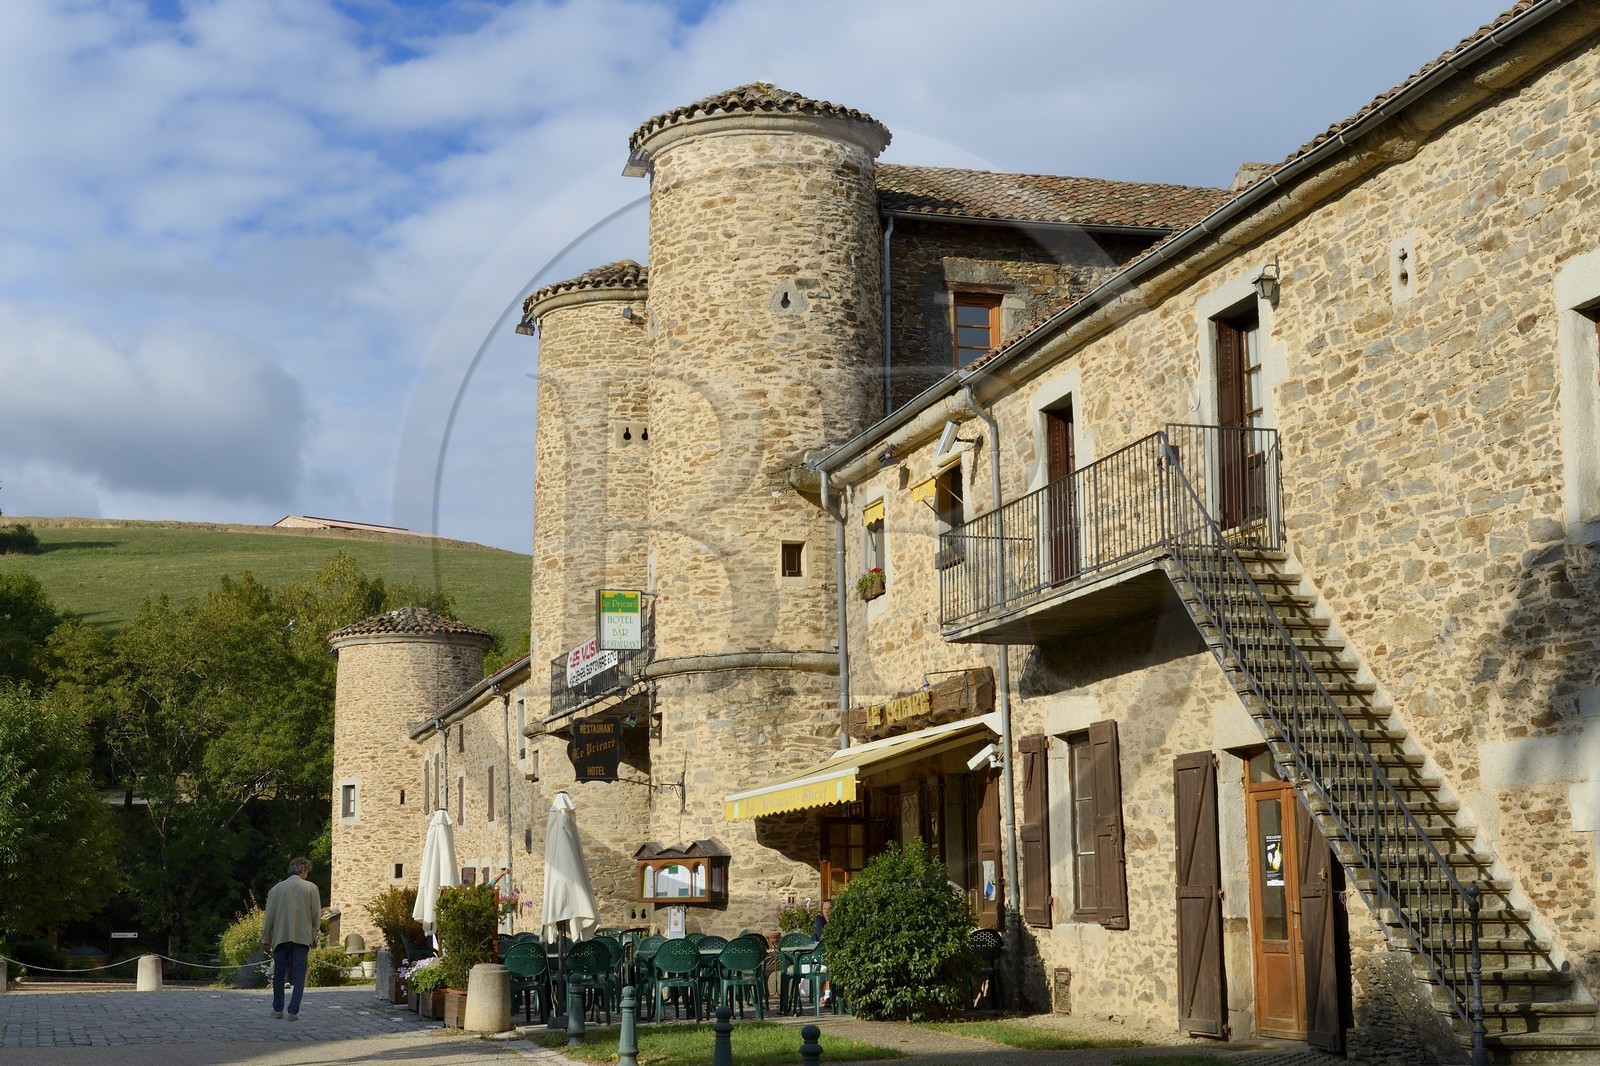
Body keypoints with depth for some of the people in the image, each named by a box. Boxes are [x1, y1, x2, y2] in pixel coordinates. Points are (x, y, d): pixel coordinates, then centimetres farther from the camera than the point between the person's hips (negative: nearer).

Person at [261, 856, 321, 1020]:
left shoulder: (277, 888, 4)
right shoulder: (311, 888, 0)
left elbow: (269, 916, 4)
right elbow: (316, 914, -1)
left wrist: (266, 939, 10)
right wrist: (313, 934, 12)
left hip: (280, 937, 1)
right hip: (302, 937, -1)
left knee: (279, 974, 14)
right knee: (299, 975, 1)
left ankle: (278, 1009, 18)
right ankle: (293, 1011, -4)